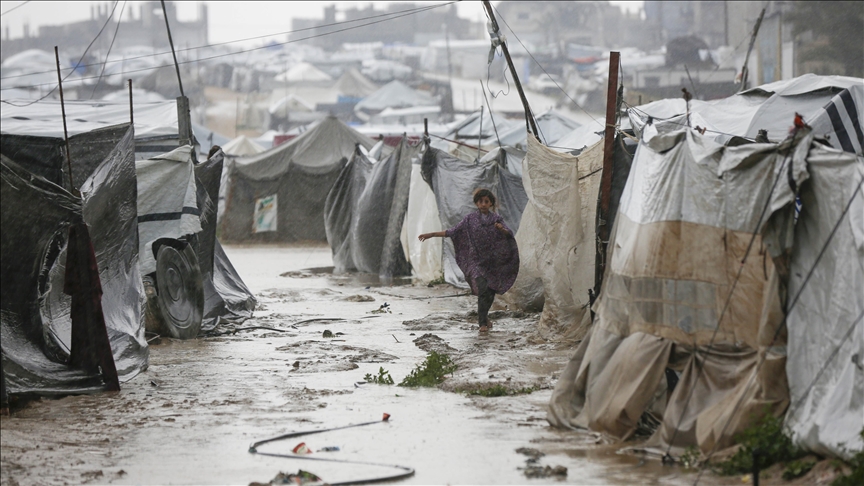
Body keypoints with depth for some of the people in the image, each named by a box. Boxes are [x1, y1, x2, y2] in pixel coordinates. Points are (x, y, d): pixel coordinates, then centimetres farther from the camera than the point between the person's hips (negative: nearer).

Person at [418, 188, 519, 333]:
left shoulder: (496, 218, 4)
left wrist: (502, 229, -31)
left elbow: (509, 234, -8)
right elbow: (453, 232, 4)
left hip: (492, 260, 2)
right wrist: (431, 234, 1)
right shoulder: (471, 218, 3)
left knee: (491, 291, 4)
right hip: (476, 260, -2)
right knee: (483, 288, -16)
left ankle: (483, 317, 29)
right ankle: (483, 323, -11)